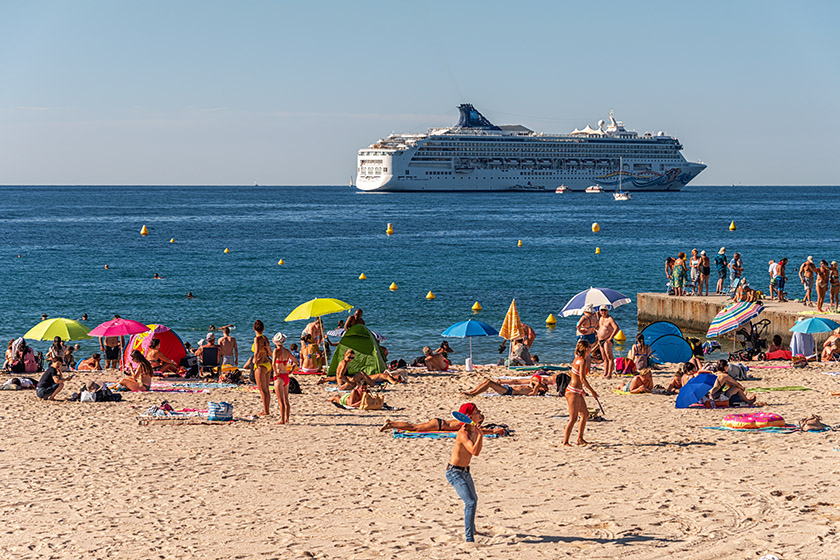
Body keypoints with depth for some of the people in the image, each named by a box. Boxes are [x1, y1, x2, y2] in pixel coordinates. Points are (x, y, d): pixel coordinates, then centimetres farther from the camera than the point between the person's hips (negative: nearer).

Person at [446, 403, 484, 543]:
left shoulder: (474, 431, 3)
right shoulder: (463, 433, -24)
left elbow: (476, 452, 7)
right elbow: (474, 451, -36)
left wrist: (480, 434, 1)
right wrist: (479, 435, -29)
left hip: (465, 471, 10)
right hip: (454, 472, -10)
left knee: (473, 499, 28)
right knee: (471, 502, -21)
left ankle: (471, 529, 52)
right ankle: (469, 538, -21)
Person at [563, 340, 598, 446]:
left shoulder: (577, 358, 10)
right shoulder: (583, 361, -17)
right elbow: (582, 378, -23)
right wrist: (592, 391, -15)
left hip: (577, 392, 10)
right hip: (573, 392, -10)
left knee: (585, 414, 17)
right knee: (573, 418, -7)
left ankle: (580, 439, 22)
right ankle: (565, 442, -5)